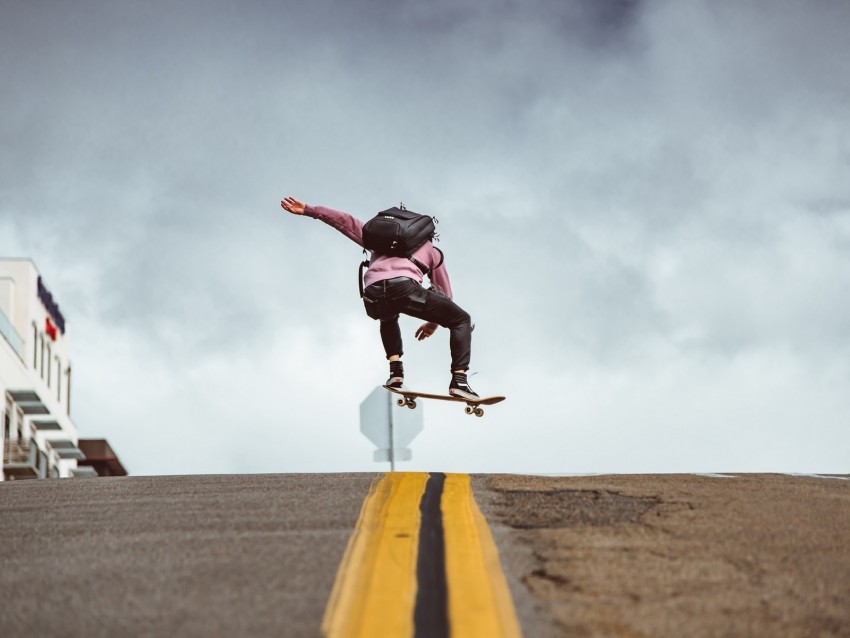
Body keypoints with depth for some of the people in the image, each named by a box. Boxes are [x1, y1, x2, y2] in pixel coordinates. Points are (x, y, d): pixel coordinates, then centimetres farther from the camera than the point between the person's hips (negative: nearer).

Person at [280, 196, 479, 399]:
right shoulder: (432, 250, 35)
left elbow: (346, 222, 33)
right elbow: (444, 294, 38)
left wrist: (308, 210, 34)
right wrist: (434, 322, 53)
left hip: (373, 295, 3)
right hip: (405, 286, -3)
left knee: (388, 319, 41)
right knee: (461, 320, 15)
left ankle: (396, 371, 21)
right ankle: (459, 380, -3)